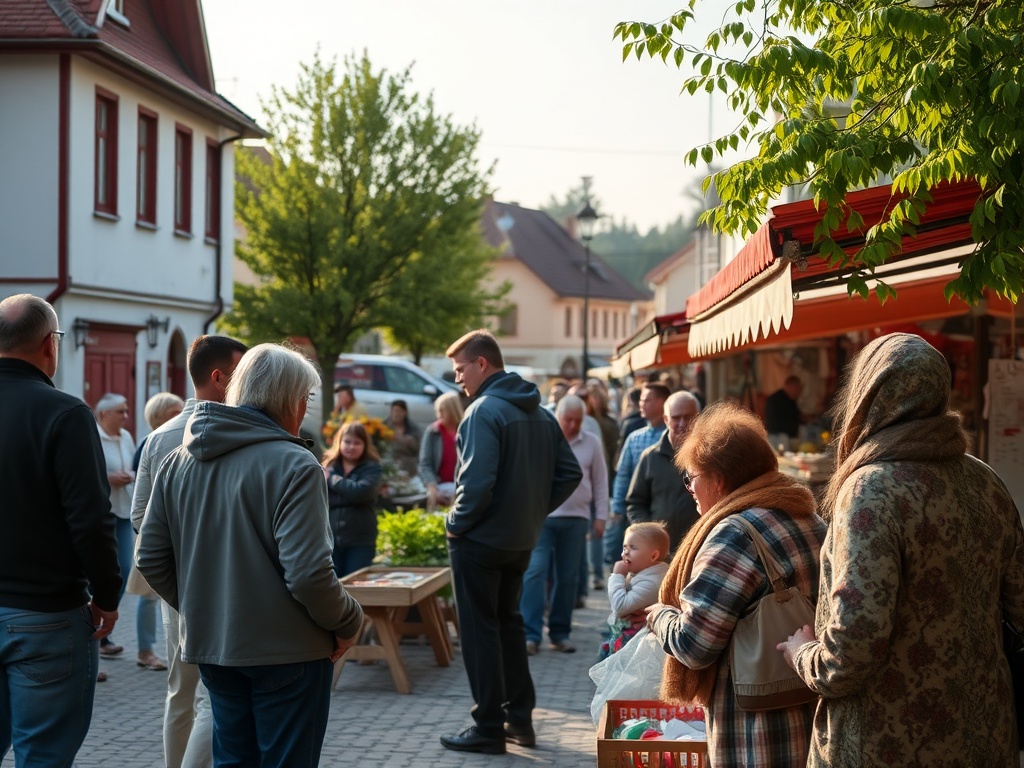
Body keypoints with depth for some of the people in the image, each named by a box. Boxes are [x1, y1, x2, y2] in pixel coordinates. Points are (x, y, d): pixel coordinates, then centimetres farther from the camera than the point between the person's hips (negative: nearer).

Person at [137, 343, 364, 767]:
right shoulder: (293, 466, -17)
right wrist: (348, 622, -6)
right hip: (286, 651, -6)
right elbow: (307, 574, -23)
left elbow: (151, 559, 7)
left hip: (212, 647, 7)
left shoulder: (178, 462, 4)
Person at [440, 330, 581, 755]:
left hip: (480, 540, -8)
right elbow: (570, 473, 9)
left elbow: (476, 482, -26)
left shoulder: (484, 410, -17)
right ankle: (520, 719, 23)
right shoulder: (541, 413, 8)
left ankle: (489, 728, 7)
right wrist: (534, 510, 10)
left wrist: (457, 523, -11)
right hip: (521, 540, 8)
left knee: (480, 630, 2)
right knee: (508, 623, 19)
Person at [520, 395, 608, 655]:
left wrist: (601, 516, 8)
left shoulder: (592, 443, 7)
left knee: (567, 577, 7)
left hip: (576, 518, 3)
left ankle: (560, 633, 15)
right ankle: (531, 634, -10)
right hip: (541, 516, -2)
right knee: (535, 572, -10)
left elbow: (600, 481, 12)